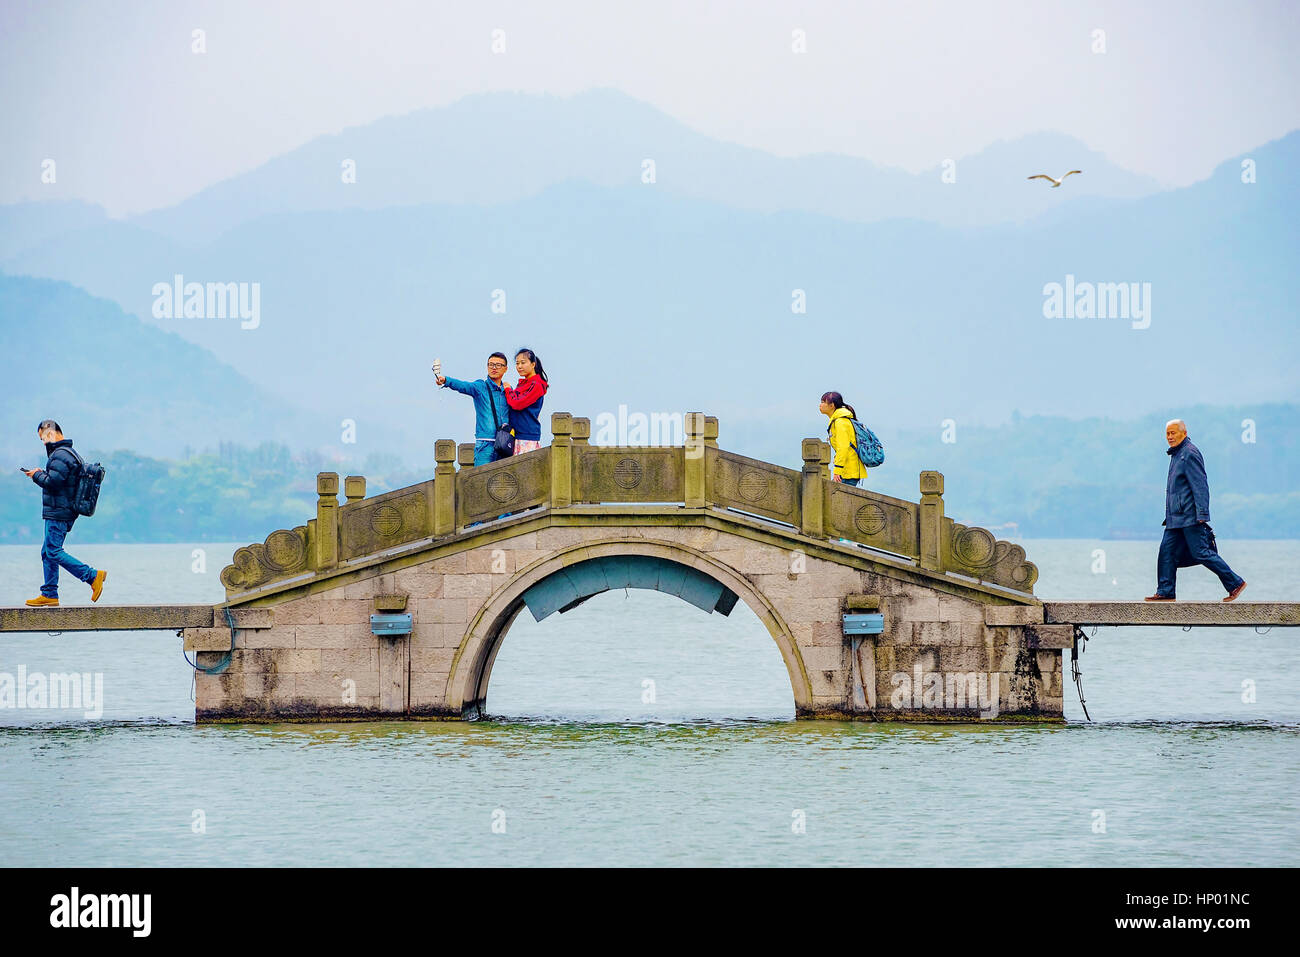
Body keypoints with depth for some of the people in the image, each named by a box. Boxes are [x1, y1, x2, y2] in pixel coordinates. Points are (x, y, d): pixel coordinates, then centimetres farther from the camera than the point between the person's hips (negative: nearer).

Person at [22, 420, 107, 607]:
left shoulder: (60, 455, -15)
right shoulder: (68, 453, 19)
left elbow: (53, 482, -21)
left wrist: (36, 476, -5)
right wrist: (42, 474, 14)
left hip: (58, 512, -11)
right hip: (65, 512, 11)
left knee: (54, 552, -12)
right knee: (48, 552, 12)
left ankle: (93, 577, -15)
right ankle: (49, 594, 12)